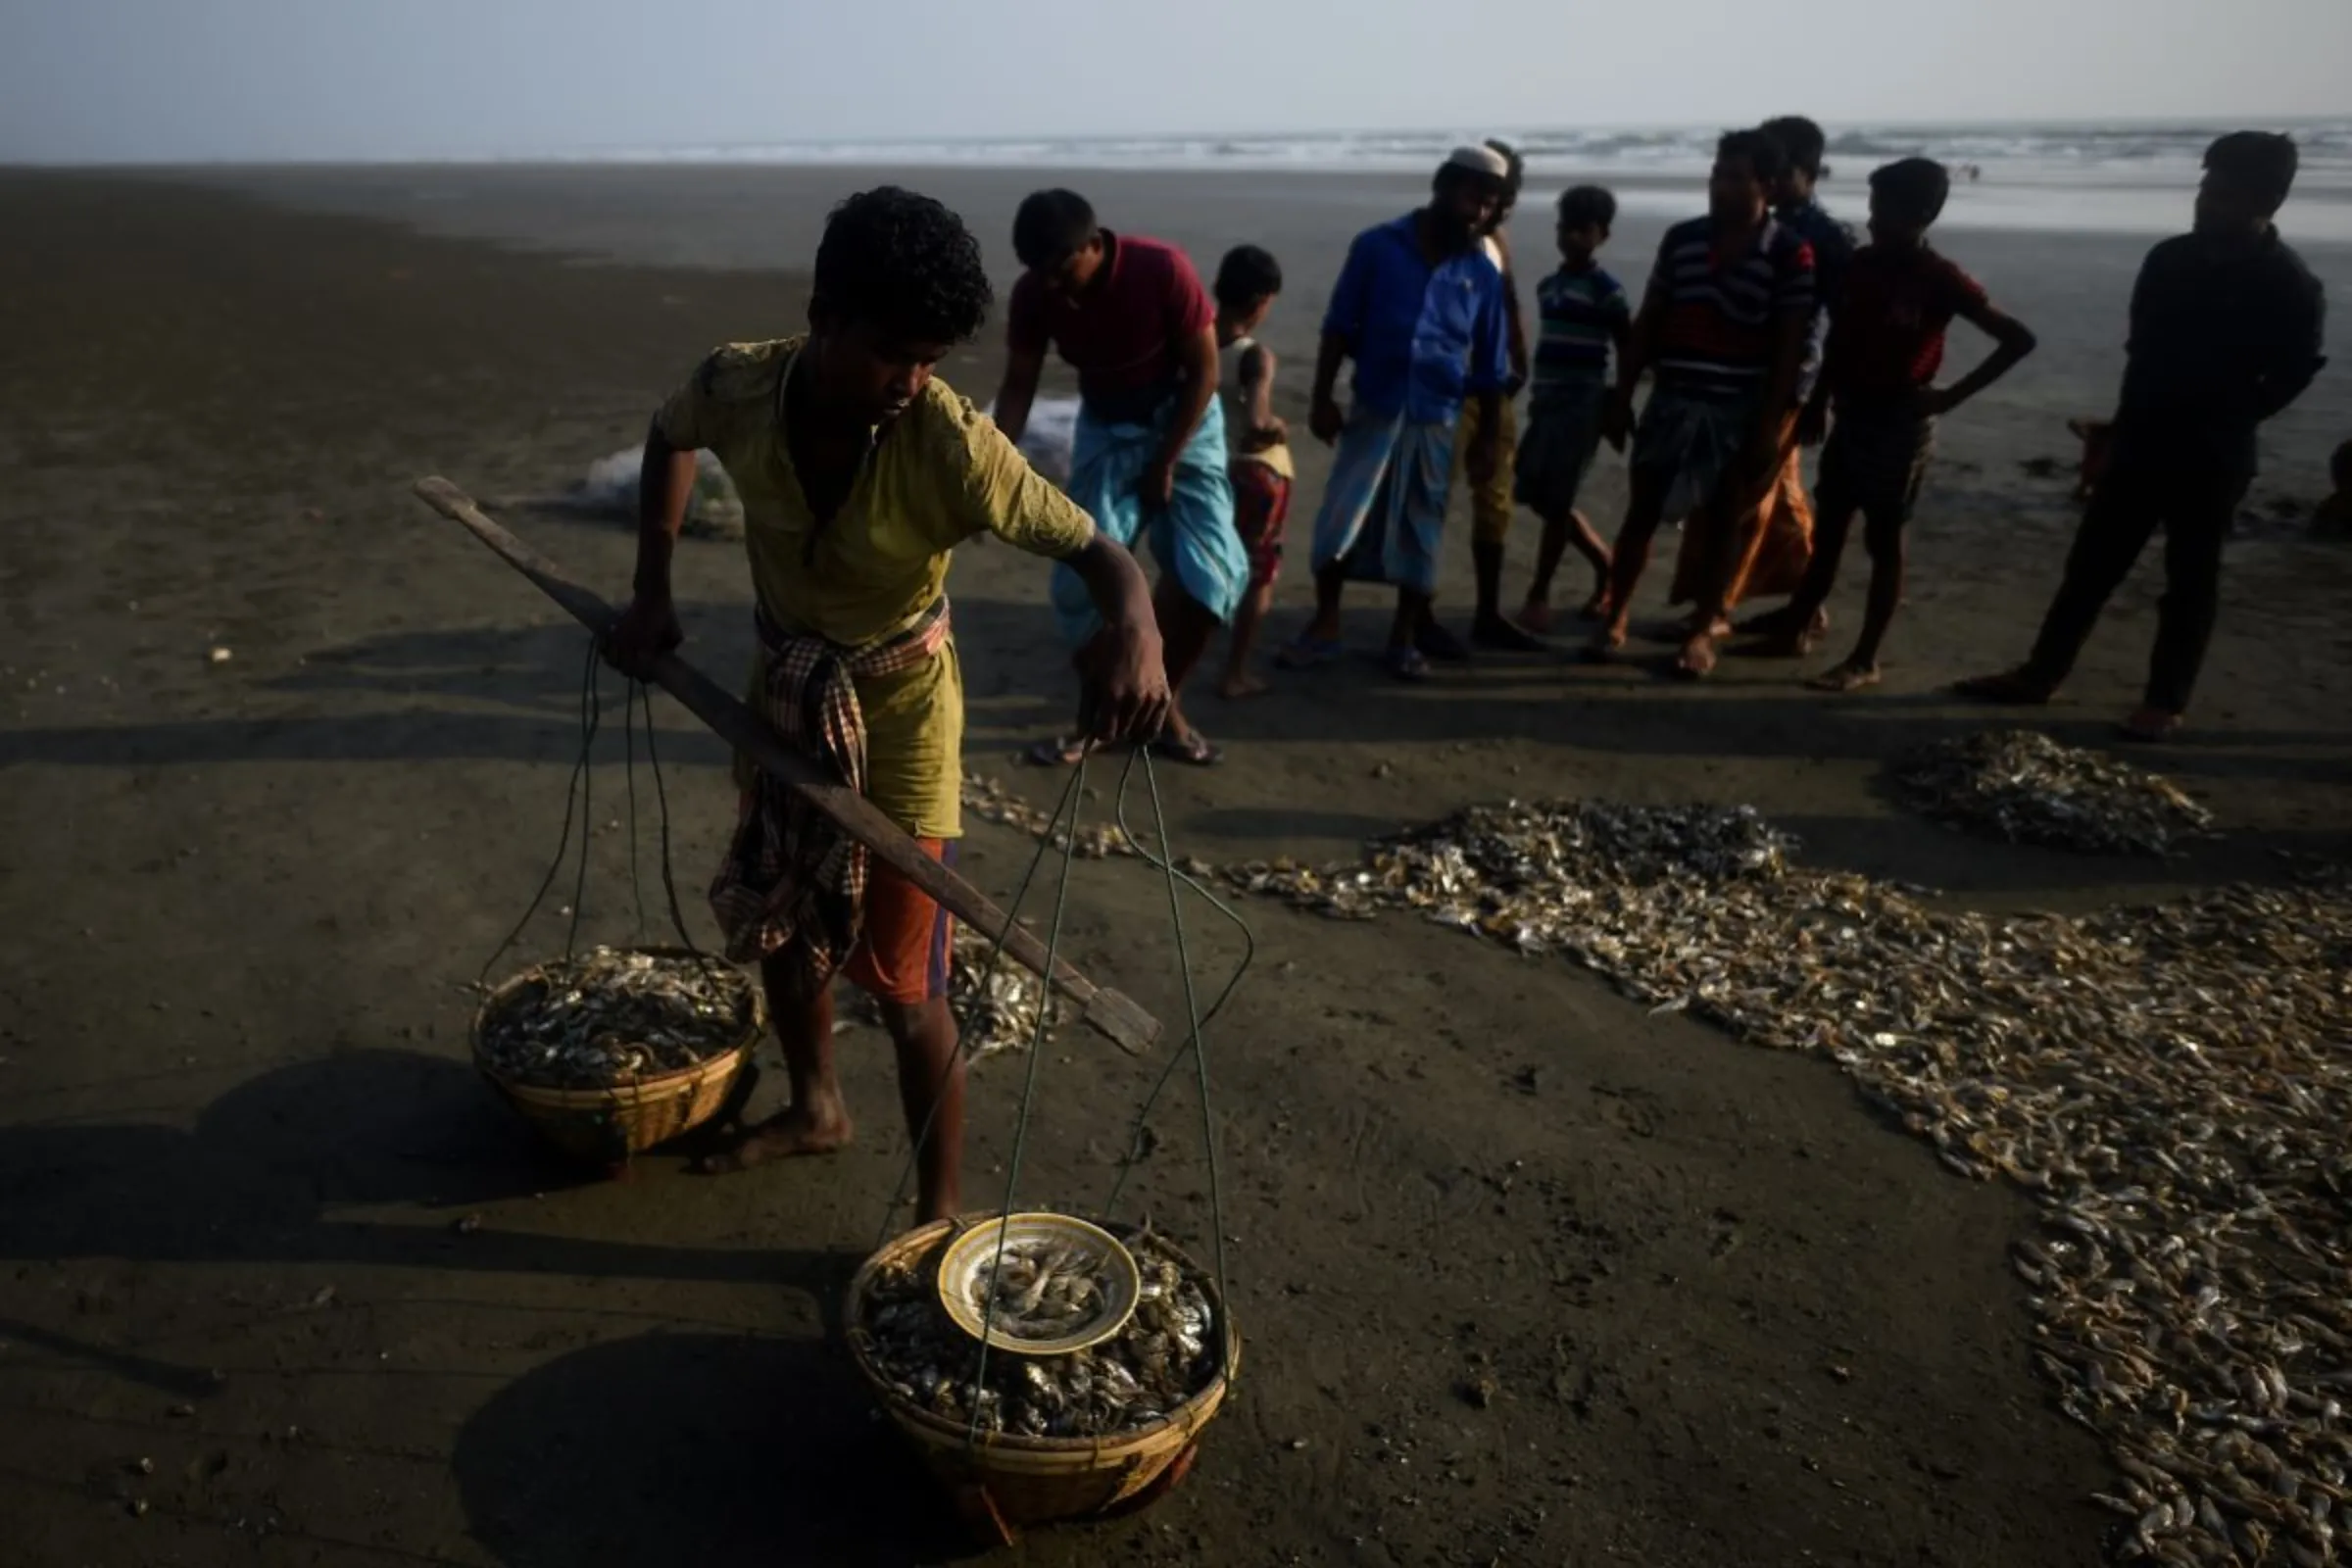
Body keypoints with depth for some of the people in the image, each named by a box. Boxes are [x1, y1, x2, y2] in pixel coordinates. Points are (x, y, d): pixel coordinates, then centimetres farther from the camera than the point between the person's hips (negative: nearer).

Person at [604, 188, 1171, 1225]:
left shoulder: (951, 444, -30)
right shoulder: (737, 389, -19)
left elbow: (1096, 550, -30)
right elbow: (669, 437, 6)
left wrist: (1134, 626, -53)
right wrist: (651, 591, -1)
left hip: (898, 708, -5)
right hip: (783, 686, 5)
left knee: (904, 981, -2)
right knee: (774, 920, 23)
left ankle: (939, 1213, 16)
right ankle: (816, 1107, 49)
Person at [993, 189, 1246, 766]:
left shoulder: (1163, 270, -27)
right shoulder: (1033, 293, -17)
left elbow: (1204, 371, -17)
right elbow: (1018, 387, -7)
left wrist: (1166, 464, -14)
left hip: (1181, 420, -2)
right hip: (1104, 427, 2)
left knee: (1212, 571, -15)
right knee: (1082, 579, -8)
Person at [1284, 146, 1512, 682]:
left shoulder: (1483, 273, 3)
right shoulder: (1377, 246, -3)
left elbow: (1490, 366, 7)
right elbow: (1338, 327, -1)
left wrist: (1488, 438, 7)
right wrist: (1322, 398, -6)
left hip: (1435, 422, 2)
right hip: (1373, 409, -1)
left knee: (1419, 532, 7)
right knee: (1338, 521, -4)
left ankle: (1404, 639, 18)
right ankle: (1324, 628, 10)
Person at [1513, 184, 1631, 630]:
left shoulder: (1607, 290, -7)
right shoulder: (1547, 286, 13)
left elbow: (1628, 355, -6)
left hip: (1583, 405, -8)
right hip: (1547, 402, 8)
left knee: (1555, 500, -7)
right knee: (1537, 495, 10)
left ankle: (1538, 596, 1)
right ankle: (1607, 568, 24)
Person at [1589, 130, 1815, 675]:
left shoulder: (1790, 254, -8)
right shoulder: (1681, 239, 3)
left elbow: (1790, 346, -8)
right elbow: (1648, 321, 8)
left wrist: (1770, 424, -12)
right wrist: (1622, 393, 5)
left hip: (1740, 410, -3)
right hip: (1671, 399, 3)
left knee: (1725, 522, 6)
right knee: (1641, 512, 6)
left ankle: (1702, 630, 17)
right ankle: (1614, 620, 16)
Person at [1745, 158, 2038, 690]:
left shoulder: (1941, 280, -12)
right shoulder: (1861, 264, 4)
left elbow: (2018, 339, -10)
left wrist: (1952, 395, -13)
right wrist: (1817, 402, 12)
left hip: (1900, 424, -5)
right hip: (1850, 416, 6)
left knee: (1884, 540, 0)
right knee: (1828, 530, 13)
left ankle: (1864, 660, 6)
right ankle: (1798, 623, 25)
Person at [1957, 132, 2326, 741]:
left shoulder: (2289, 285, -10)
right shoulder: (2170, 259, 4)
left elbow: (2293, 373, -5)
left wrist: (2225, 418, -3)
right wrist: (2132, 421, 9)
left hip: (2212, 457, -5)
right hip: (2140, 442, 5)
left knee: (2189, 581, 4)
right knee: (2091, 562, 7)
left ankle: (2165, 702, 12)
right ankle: (2041, 674, 15)